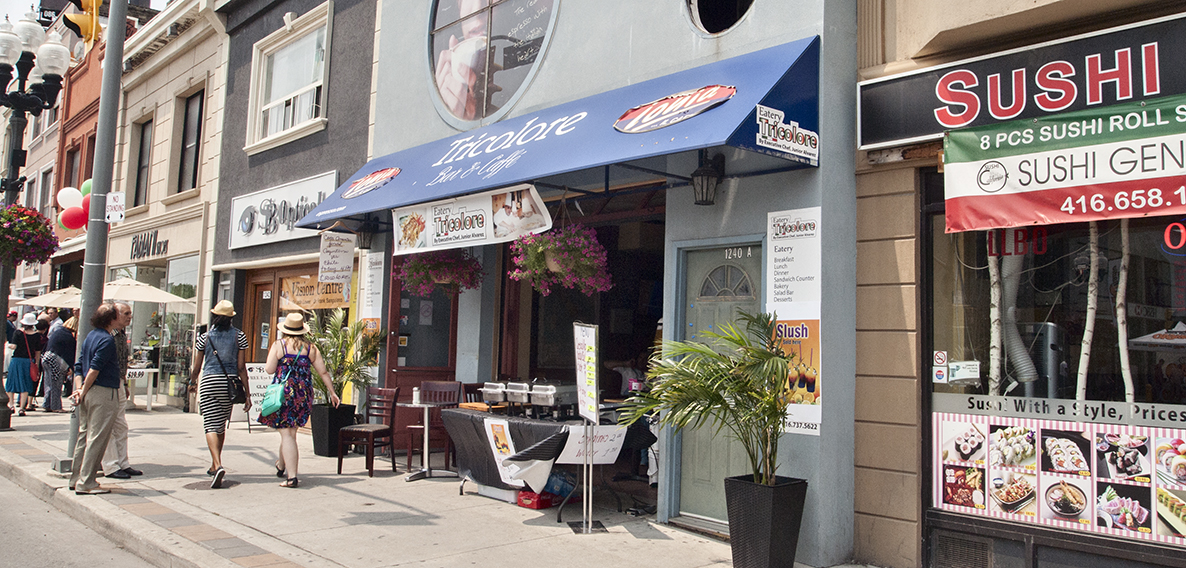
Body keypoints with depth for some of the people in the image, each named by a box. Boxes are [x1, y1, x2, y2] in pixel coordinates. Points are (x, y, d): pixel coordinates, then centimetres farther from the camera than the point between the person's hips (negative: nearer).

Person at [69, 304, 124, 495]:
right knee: (97, 438, -4)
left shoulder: (90, 336, 14)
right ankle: (86, 483, -1)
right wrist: (83, 392, -11)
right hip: (103, 393, -9)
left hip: (89, 393, 9)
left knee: (84, 435, 16)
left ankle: (76, 478, 23)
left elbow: (79, 366, 13)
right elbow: (94, 369, -19)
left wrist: (79, 388, 5)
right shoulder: (107, 340, -14)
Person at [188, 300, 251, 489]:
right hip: (230, 383, 2)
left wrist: (192, 383, 28)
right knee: (221, 426, 18)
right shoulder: (239, 336, 2)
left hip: (209, 382, -2)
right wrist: (247, 394, 1)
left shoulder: (205, 337, 1)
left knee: (212, 426, -5)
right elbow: (241, 367, -2)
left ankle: (218, 465, -25)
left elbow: (196, 367, 7)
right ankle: (214, 465, 32)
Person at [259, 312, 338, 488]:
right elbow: (323, 372, 4)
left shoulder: (278, 345, -4)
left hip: (283, 393, -4)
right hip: (303, 394, 4)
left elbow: (270, 369, -5)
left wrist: (270, 356, 15)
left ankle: (292, 477, -11)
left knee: (287, 434, -4)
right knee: (290, 431, 20)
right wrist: (332, 392, 11)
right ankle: (281, 467, 39)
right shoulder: (310, 348, 5)